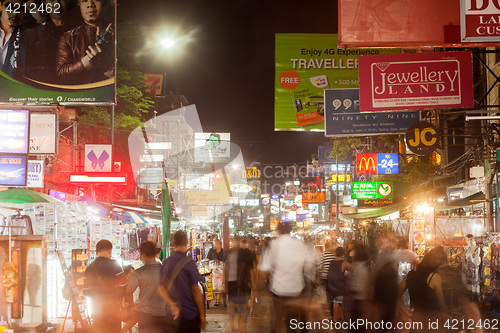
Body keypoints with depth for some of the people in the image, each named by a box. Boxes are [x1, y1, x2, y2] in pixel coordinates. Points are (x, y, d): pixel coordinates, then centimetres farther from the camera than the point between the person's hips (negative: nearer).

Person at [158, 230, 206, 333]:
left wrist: (172, 305, -9)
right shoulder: (189, 263, -15)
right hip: (190, 315, -6)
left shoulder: (165, 263, 3)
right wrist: (202, 315, -7)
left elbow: (161, 288, 2)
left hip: (172, 315, 6)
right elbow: (196, 291, -13)